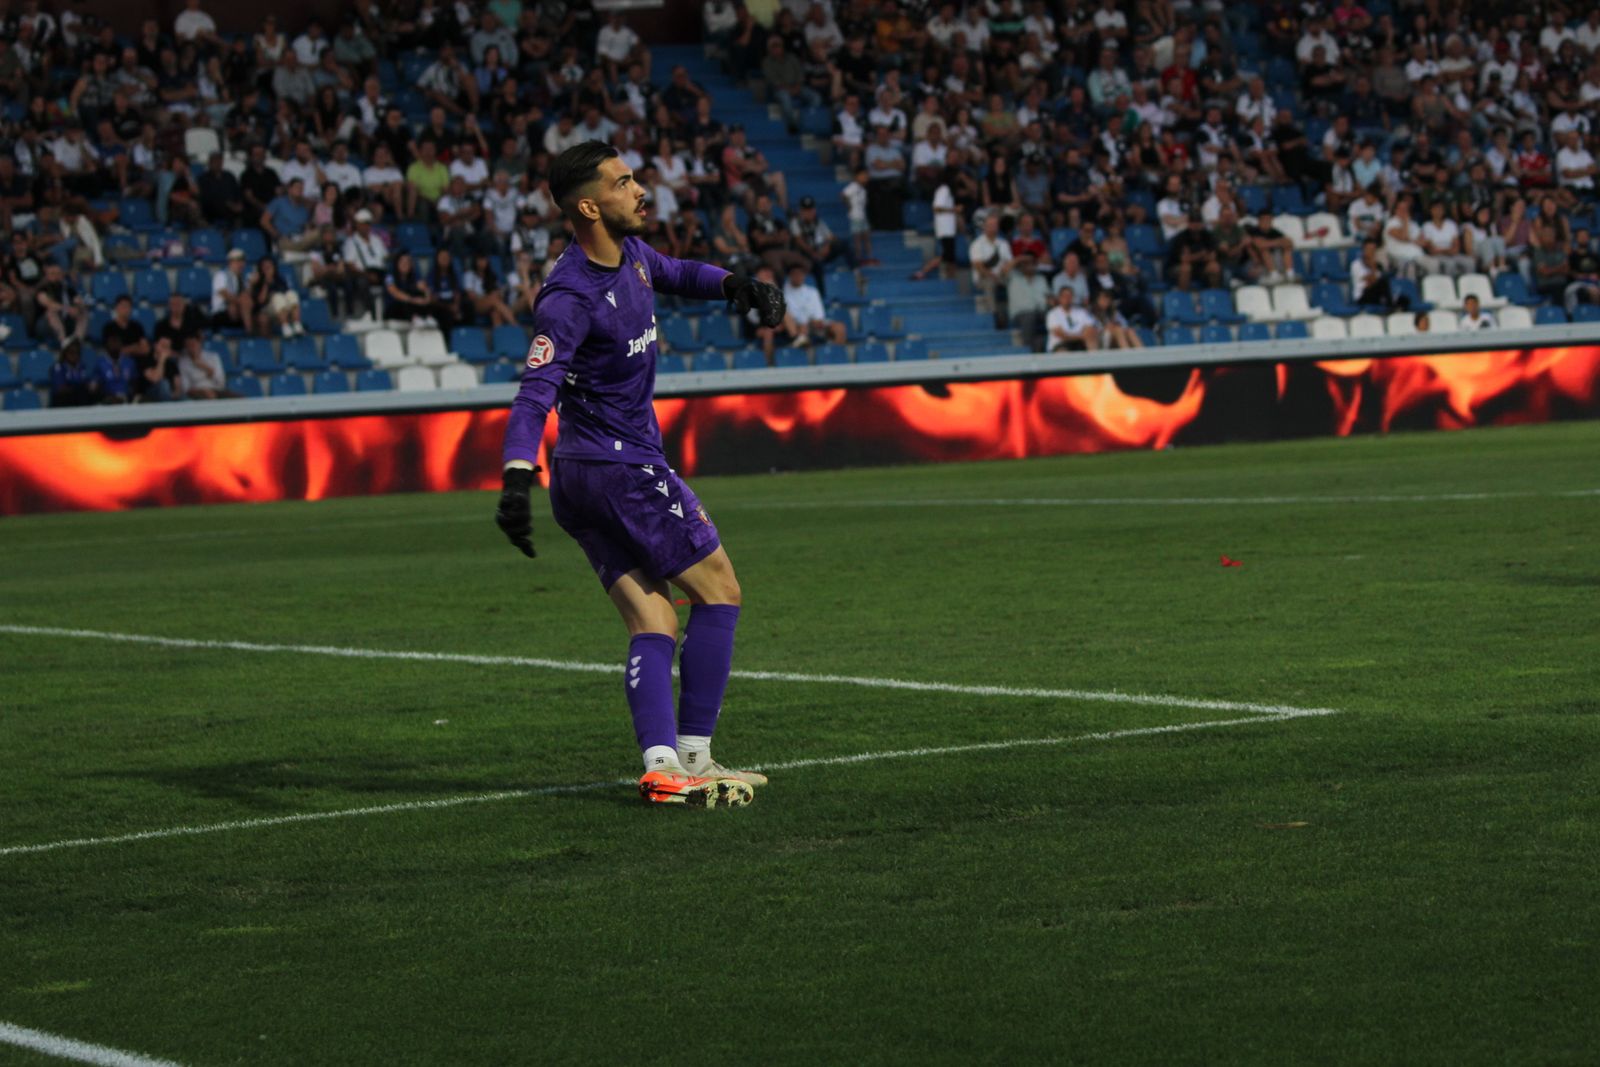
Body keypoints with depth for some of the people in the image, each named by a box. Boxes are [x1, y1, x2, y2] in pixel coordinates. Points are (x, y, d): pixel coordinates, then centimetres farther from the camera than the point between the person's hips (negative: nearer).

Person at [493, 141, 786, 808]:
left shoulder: (630, 253, 7)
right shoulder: (570, 298, -21)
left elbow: (677, 274, 28)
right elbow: (535, 393, -29)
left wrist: (737, 286, 9)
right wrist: (516, 479, -42)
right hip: (624, 468, -9)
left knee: (652, 625, 1)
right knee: (718, 592, -1)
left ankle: (661, 762, -10)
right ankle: (691, 756, 0)